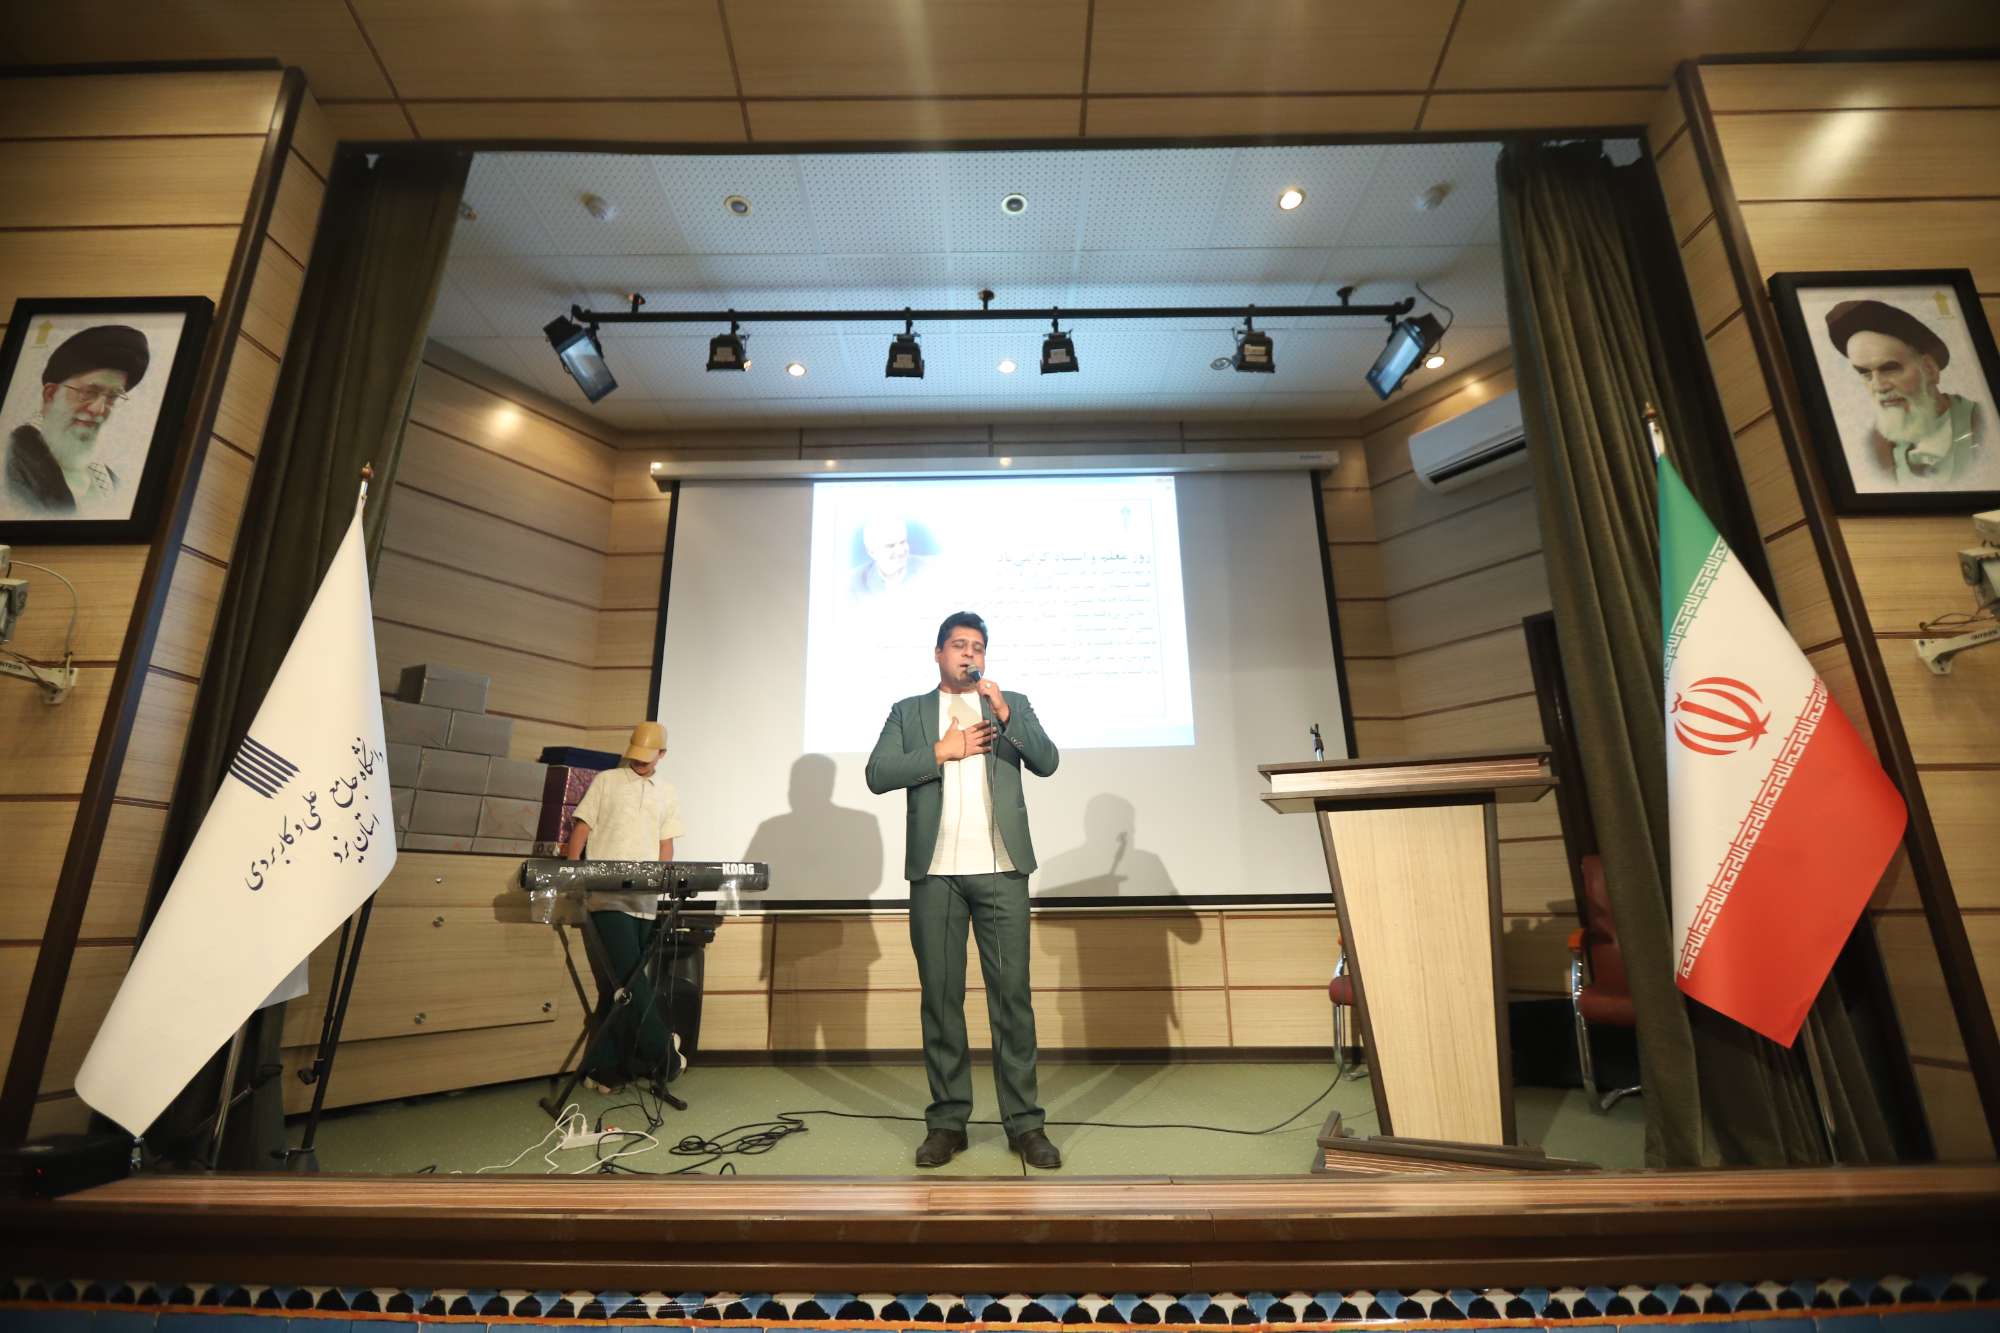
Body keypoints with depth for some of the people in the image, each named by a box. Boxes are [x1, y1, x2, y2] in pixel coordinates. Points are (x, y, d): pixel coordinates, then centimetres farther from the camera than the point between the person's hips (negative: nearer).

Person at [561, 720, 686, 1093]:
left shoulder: (667, 792, 13)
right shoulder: (605, 781, 3)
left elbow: (666, 843, 15)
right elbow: (581, 828, 2)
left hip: (644, 901, 4)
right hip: (608, 897, -4)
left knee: (623, 985, 8)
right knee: (632, 979, -10)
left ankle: (603, 1069, 18)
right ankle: (663, 1052, 0)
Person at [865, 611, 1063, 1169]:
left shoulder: (1011, 704, 14)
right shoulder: (909, 711, 13)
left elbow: (1047, 762, 0)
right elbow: (877, 774, 0)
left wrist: (1005, 714, -12)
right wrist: (941, 751, -7)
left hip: (1001, 870, 0)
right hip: (935, 872, 0)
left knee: (1012, 993, 1)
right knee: (940, 996, 6)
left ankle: (1024, 1122, 11)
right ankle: (948, 1120, 17)